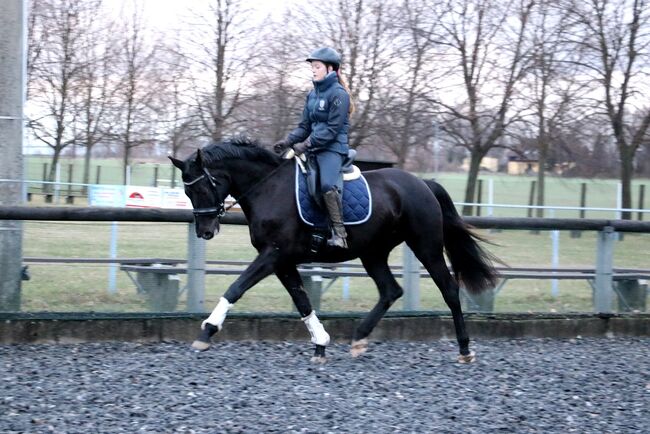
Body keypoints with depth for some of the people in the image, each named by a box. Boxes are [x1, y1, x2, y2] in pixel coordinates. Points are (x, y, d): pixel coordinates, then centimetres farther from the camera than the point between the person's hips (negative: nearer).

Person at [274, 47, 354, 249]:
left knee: (327, 185, -31)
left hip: (333, 148, -9)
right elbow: (305, 125, 18)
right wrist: (288, 141, 1)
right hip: (313, 148, 9)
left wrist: (306, 144, -20)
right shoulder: (313, 94, 16)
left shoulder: (338, 94, -8)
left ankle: (339, 233, -29)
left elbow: (332, 129, -15)